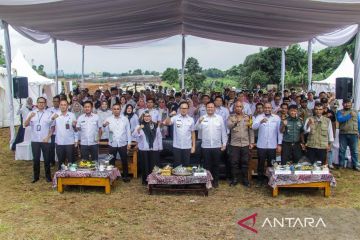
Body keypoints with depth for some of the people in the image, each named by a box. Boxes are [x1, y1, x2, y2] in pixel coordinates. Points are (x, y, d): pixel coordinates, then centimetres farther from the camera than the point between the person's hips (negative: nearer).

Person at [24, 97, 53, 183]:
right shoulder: (31, 113, 6)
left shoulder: (49, 114, 2)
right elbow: (26, 125, -3)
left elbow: (52, 127, 0)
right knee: (36, 159, 7)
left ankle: (48, 176, 15)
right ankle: (36, 176, 17)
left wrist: (48, 137, -10)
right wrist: (29, 117, -20)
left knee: (46, 159, 4)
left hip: (45, 140, -1)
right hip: (35, 140, 1)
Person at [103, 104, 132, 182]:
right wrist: (104, 125, -40)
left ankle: (125, 176, 24)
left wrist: (129, 142, -1)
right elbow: (104, 130, -17)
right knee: (112, 161, 10)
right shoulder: (108, 119, -2)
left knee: (124, 161, 9)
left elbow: (128, 131, 4)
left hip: (123, 144, 0)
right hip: (112, 144, 0)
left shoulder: (125, 119, 1)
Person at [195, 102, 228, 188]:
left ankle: (216, 181, 22)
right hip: (205, 146, 0)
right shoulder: (202, 118, 4)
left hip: (217, 146, 0)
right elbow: (197, 128, -6)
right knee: (207, 165, 8)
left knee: (216, 165, 9)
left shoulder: (219, 118, 4)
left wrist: (224, 143, 1)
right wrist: (199, 122, -24)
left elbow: (223, 132, 4)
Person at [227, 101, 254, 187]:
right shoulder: (231, 117, 1)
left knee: (245, 163, 7)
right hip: (234, 144, -1)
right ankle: (235, 179, 16)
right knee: (234, 163, 4)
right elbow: (229, 126, -19)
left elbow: (251, 130, 7)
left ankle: (245, 180, 18)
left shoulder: (247, 117, 7)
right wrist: (236, 121, -37)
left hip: (245, 144, 1)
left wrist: (251, 142, 1)